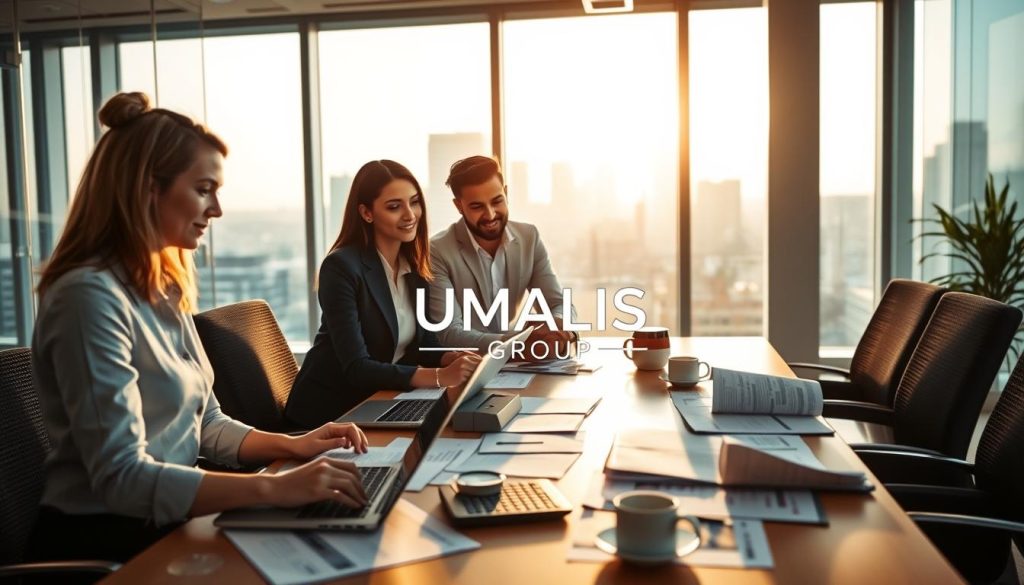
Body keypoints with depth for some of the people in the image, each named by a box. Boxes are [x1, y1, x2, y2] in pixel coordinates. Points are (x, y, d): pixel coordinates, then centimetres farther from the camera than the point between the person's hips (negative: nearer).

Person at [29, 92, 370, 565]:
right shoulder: (91, 296, -21)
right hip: (106, 542, -7)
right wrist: (274, 488, -33)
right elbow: (122, 478, -27)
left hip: (163, 524, 8)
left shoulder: (163, 290, 7)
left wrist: (291, 445, -4)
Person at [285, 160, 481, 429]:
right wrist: (440, 376, -35)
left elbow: (425, 344, 4)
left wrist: (453, 358, -18)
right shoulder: (341, 267, -18)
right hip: (328, 408, -6)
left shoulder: (413, 266, 4)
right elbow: (356, 367, -25)